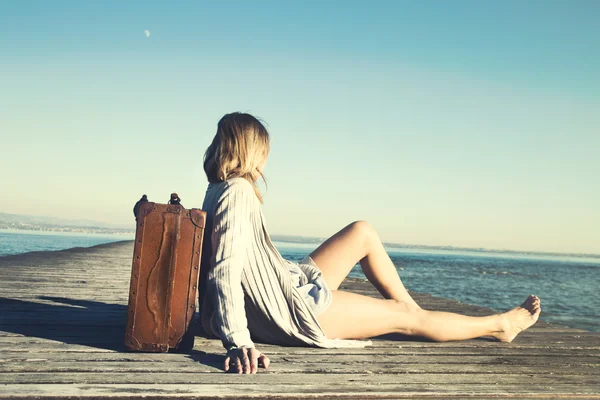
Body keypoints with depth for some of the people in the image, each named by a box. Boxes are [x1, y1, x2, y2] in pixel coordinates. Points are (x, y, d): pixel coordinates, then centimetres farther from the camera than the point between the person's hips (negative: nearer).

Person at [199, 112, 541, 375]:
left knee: (362, 232, 14)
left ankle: (409, 305, 22)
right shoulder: (238, 191, -21)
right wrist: (238, 342, -37)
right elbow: (226, 272, -30)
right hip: (293, 311, -10)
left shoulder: (218, 190, 7)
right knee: (407, 318, 4)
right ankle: (499, 326, 22)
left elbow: (225, 267, 15)